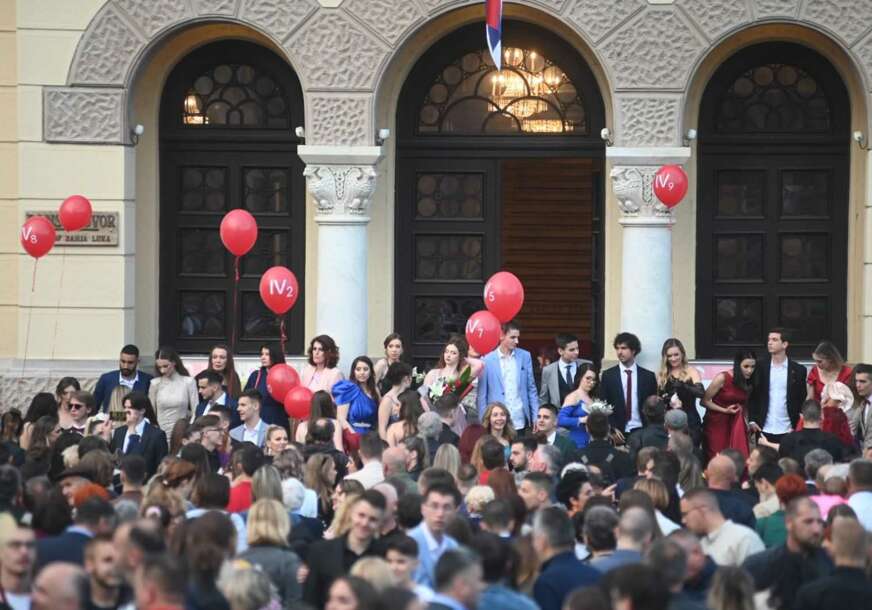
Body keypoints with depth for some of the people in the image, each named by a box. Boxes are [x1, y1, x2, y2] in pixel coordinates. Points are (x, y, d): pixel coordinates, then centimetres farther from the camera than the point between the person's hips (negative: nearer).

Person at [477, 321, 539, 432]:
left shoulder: (525, 356, 6)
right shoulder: (487, 360, -2)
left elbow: (531, 389, 10)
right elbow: (482, 395, 2)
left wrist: (536, 418, 5)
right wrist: (484, 422, -2)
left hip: (521, 422, 2)